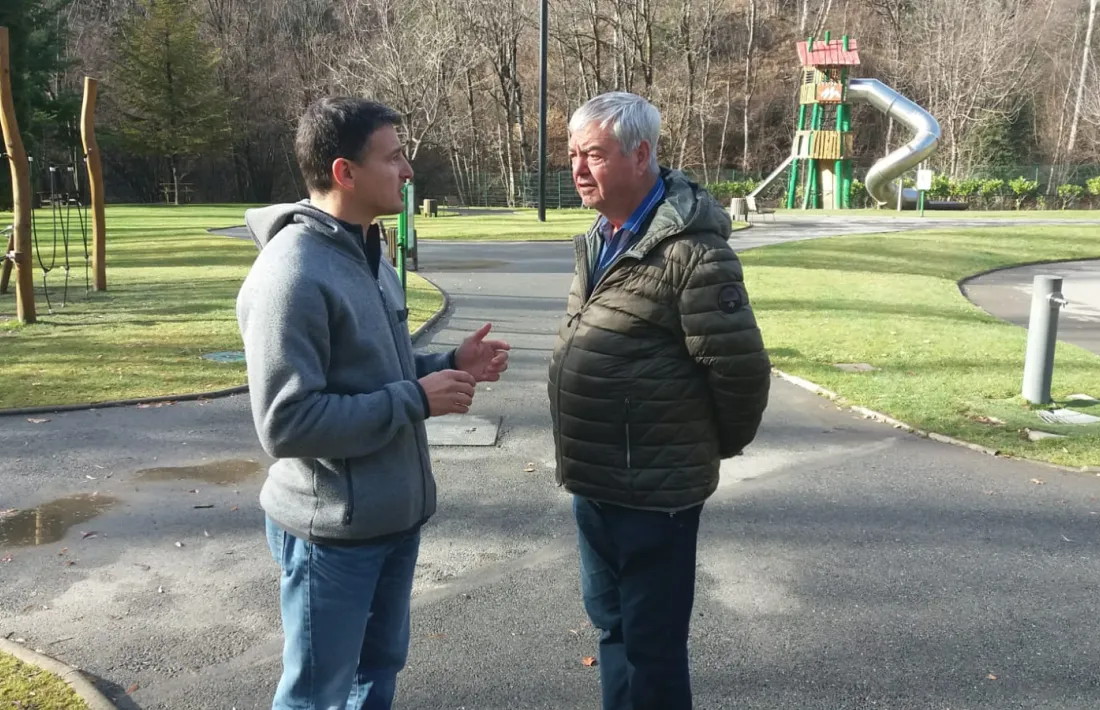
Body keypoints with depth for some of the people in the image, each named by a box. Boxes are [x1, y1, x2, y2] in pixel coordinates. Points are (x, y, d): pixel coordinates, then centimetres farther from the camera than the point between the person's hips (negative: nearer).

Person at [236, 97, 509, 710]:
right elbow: (286, 423, -26)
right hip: (333, 530, -8)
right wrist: (416, 399, -22)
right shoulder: (292, 273, -22)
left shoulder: (368, 253, 8)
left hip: (394, 516, 9)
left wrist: (448, 367, 0)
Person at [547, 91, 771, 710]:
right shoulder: (601, 238, 9)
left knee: (651, 642, 8)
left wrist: (721, 446, -2)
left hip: (654, 488, -9)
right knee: (612, 622, 23)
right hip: (593, 479, 9)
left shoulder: (691, 248, -21)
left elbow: (739, 366, -19)